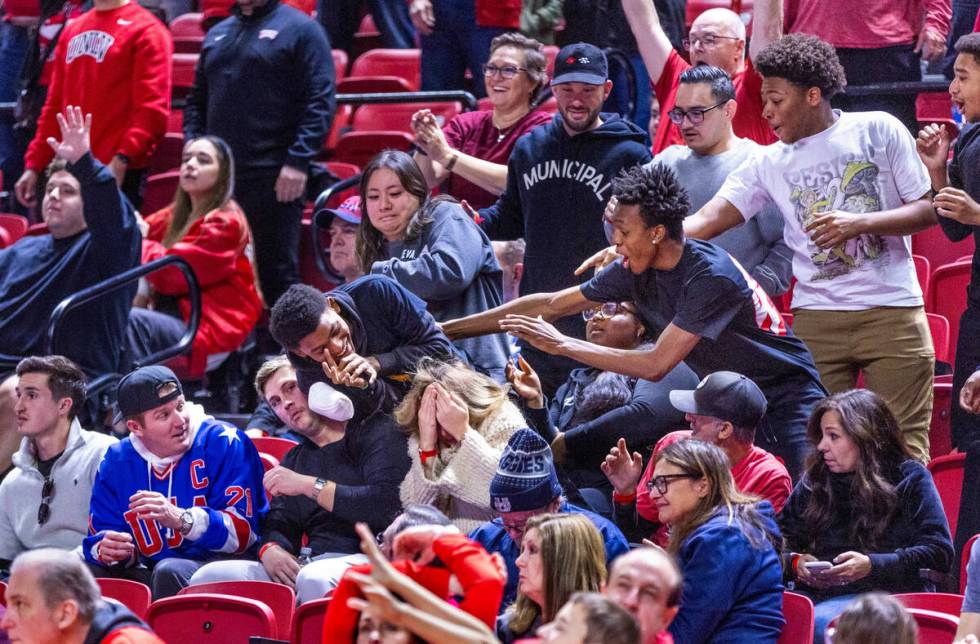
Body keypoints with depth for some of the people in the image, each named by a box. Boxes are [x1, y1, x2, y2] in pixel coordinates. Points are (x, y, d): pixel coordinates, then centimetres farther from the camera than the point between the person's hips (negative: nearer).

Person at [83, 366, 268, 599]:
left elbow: (243, 531, -14)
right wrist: (109, 551, -16)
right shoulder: (116, 461, 8)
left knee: (169, 572, -35)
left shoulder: (223, 442, -6)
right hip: (149, 575, 5)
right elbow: (99, 535, 9)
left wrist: (181, 520, -29)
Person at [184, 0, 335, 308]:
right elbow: (197, 101, 24)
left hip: (273, 178, -6)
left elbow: (320, 102, -8)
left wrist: (298, 161, -17)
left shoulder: (300, 29, -1)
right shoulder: (217, 34, 19)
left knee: (277, 274, -3)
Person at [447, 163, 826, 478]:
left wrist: (562, 344, -25)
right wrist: (448, 329, 6)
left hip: (784, 394, -7)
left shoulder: (711, 276, -27)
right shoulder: (635, 271, -4)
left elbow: (656, 365, -29)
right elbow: (553, 305, 5)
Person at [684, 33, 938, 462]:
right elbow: (706, 221, 0)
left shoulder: (878, 131, 1)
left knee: (904, 448, -5)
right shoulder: (770, 164, 8)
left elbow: (928, 211, 1)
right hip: (816, 320, 3)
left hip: (891, 312, -3)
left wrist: (860, 223, -15)